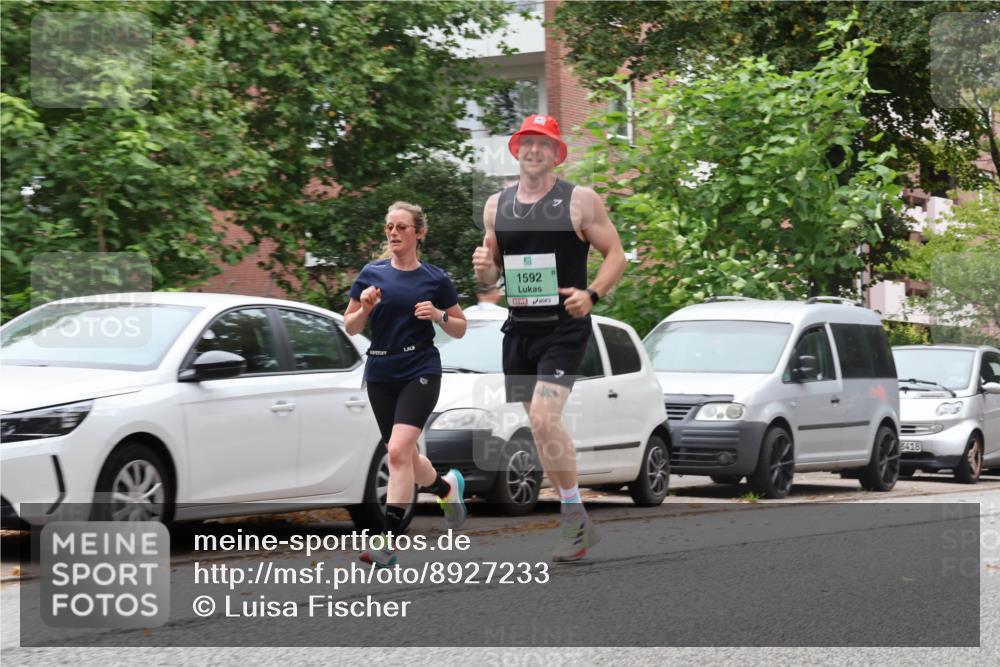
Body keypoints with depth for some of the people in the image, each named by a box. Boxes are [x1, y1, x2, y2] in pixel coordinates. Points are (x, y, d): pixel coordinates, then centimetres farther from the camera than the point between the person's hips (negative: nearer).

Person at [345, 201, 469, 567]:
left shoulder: (435, 279, 0)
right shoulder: (372, 273, 5)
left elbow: (460, 329, 8)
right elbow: (350, 327, 9)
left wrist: (439, 315, -12)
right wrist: (366, 307, -11)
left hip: (420, 371, -4)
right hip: (380, 374, 4)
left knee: (398, 449, -20)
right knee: (405, 456, 11)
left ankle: (387, 540, -20)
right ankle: (448, 486, 43)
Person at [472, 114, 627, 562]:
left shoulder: (580, 201, -3)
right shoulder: (497, 206, 11)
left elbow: (616, 255, 0)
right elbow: (491, 273, 19)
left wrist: (591, 294, -17)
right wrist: (483, 268, -5)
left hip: (564, 327, -6)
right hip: (518, 328, 6)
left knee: (543, 418, -21)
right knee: (539, 427, 8)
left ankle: (575, 516, -9)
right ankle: (577, 524, 20)